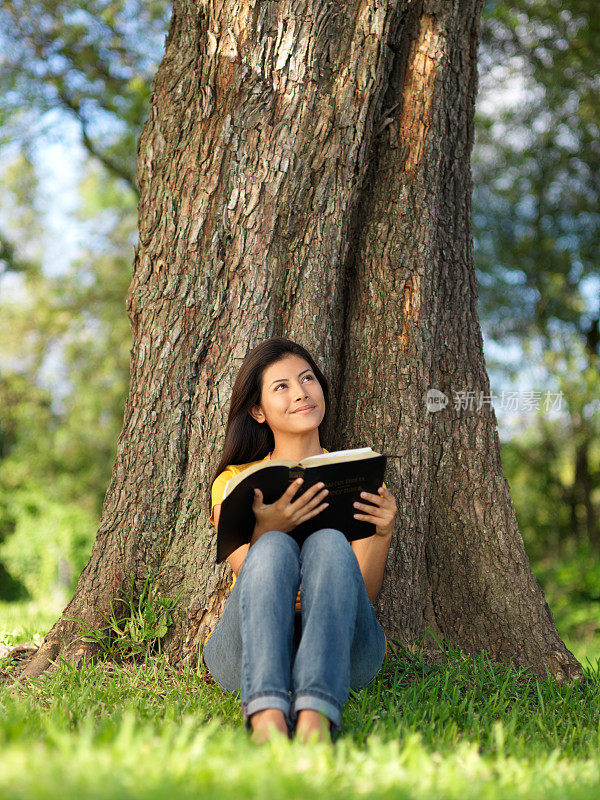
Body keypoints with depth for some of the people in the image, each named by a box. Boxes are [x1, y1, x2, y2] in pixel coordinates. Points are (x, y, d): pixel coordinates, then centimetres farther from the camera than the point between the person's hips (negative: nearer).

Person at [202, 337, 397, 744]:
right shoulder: (234, 481, 11)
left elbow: (364, 595, 4)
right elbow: (251, 576, -6)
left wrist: (382, 532, -15)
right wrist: (267, 530, -27)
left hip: (341, 649, 1)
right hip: (249, 650, 0)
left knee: (329, 543, -28)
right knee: (274, 548, -30)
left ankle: (315, 714, -50)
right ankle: (266, 713, -52)